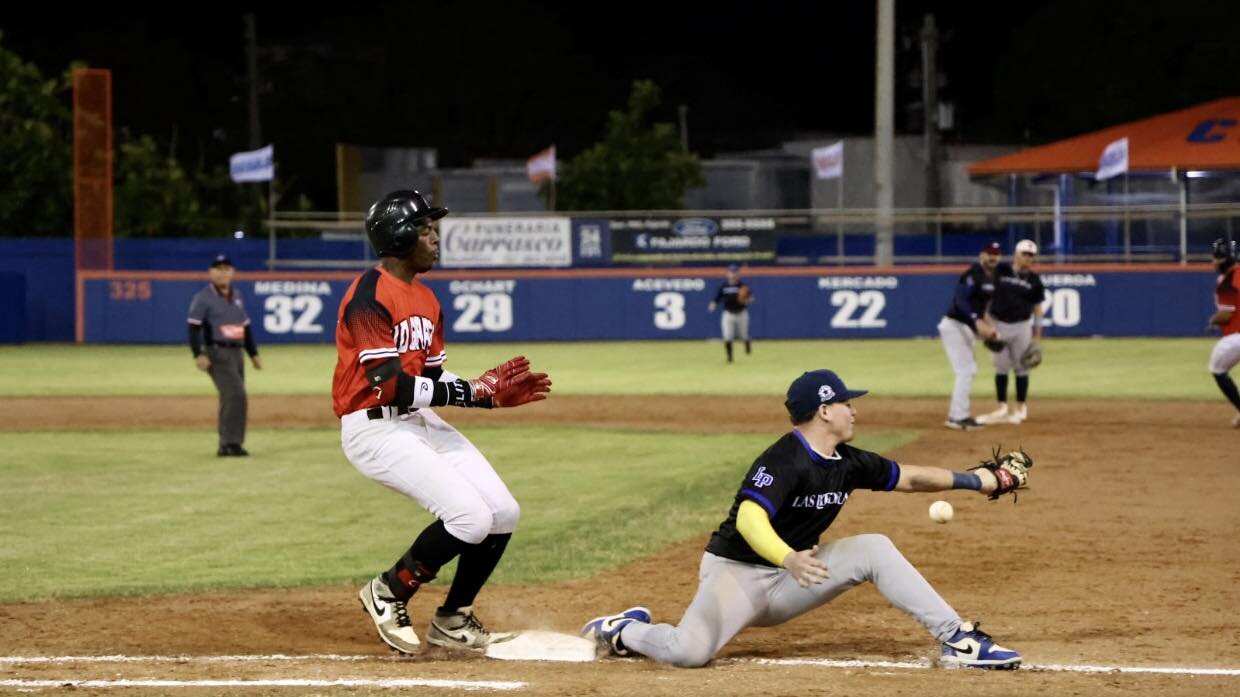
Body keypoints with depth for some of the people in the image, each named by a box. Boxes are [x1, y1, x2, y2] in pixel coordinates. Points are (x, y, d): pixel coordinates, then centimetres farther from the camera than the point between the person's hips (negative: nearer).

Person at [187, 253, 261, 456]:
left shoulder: (237, 296, 17)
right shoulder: (203, 298, -5)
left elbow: (245, 327, 24)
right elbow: (194, 328, -11)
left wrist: (253, 353, 19)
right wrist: (198, 355, -22)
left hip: (236, 353, 7)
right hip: (217, 353, -7)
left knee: (231, 398, 8)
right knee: (235, 394, -20)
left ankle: (227, 446, 14)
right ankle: (231, 443, -20)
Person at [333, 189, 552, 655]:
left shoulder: (426, 300, 15)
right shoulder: (371, 296, -15)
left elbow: (432, 383, 15)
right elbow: (388, 385, -23)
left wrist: (493, 394, -1)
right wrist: (473, 391, -21)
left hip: (420, 422, 9)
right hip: (374, 428, -9)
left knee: (503, 513, 1)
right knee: (471, 516, -20)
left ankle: (452, 621, 17)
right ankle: (388, 594, 0)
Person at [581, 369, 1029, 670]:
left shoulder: (848, 463, 4)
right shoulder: (784, 460, -22)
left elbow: (908, 478, 17)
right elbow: (749, 520, -36)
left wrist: (982, 480, 15)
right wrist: (789, 560, -53)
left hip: (787, 585, 8)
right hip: (735, 571, -8)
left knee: (874, 549, -6)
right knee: (690, 651, -33)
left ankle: (957, 640, -5)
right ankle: (624, 631, 1)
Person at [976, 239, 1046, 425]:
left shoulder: (1034, 279, 1)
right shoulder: (1000, 272, 0)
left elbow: (1037, 308, 5)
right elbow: (988, 298, 5)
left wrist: (1037, 335, 1)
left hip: (1022, 327, 0)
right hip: (999, 325, 0)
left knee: (1021, 368, 4)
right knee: (1001, 367, 6)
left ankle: (1021, 409, 13)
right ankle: (1002, 408, 15)